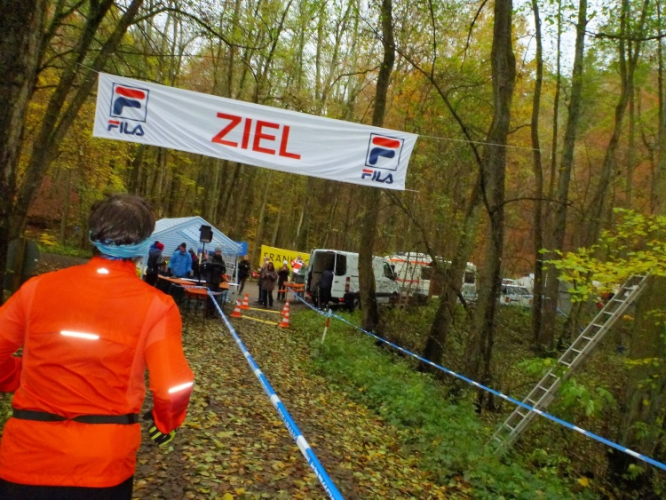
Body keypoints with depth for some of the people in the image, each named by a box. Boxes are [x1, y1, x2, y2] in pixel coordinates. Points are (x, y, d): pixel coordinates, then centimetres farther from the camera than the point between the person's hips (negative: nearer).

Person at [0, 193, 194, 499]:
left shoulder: (39, 287, -3)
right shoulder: (155, 305, -11)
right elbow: (172, 386, -14)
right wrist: (166, 422, 7)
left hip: (27, 454, 1)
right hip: (105, 463, 0)